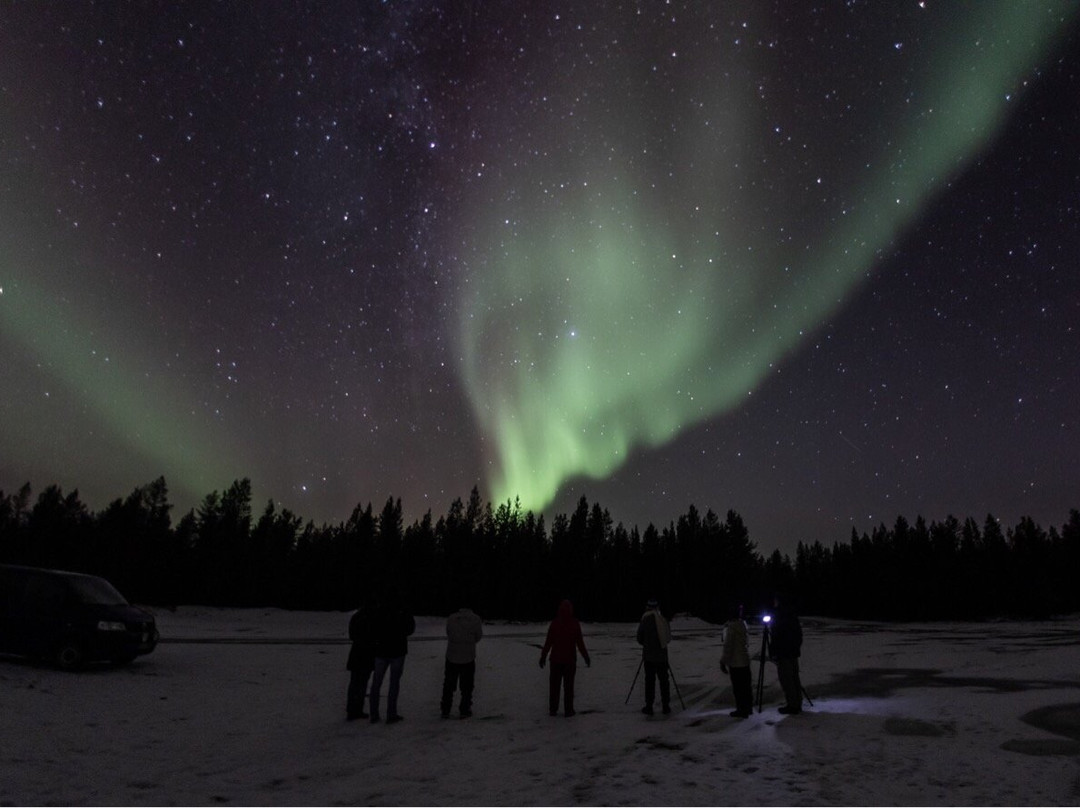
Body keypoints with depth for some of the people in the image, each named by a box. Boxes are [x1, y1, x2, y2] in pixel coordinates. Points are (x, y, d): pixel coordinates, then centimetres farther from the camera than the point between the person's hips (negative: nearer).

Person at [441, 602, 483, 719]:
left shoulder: (451, 618, -3)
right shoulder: (476, 619, -9)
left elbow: (449, 635, 2)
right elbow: (478, 637, 0)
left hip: (451, 657, 2)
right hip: (468, 658, -1)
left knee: (448, 686, 15)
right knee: (466, 686, 13)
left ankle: (445, 710, 17)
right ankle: (464, 711, 16)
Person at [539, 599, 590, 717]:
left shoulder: (554, 623, -5)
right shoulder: (575, 623, -8)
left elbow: (548, 642, -4)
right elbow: (580, 643, -7)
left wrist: (543, 656, 5)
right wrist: (586, 657, 4)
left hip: (556, 659, 1)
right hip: (570, 659, -1)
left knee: (554, 685, 10)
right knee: (568, 685, 7)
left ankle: (553, 709, 13)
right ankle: (568, 710, 8)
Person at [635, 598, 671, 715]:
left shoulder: (645, 620, -8)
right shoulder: (663, 620, 2)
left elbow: (639, 639, -2)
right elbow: (668, 638, 9)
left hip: (649, 655, -3)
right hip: (662, 655, 3)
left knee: (650, 680, 1)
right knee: (664, 680, 10)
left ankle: (649, 706, 3)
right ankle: (666, 706, 13)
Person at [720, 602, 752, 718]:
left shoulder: (731, 626, -19)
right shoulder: (743, 624, 6)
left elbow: (728, 645, -19)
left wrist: (723, 662, -11)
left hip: (735, 662, -8)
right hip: (745, 660, 8)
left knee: (738, 687, 1)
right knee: (746, 685, 16)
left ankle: (742, 710, 6)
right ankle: (748, 707, 26)